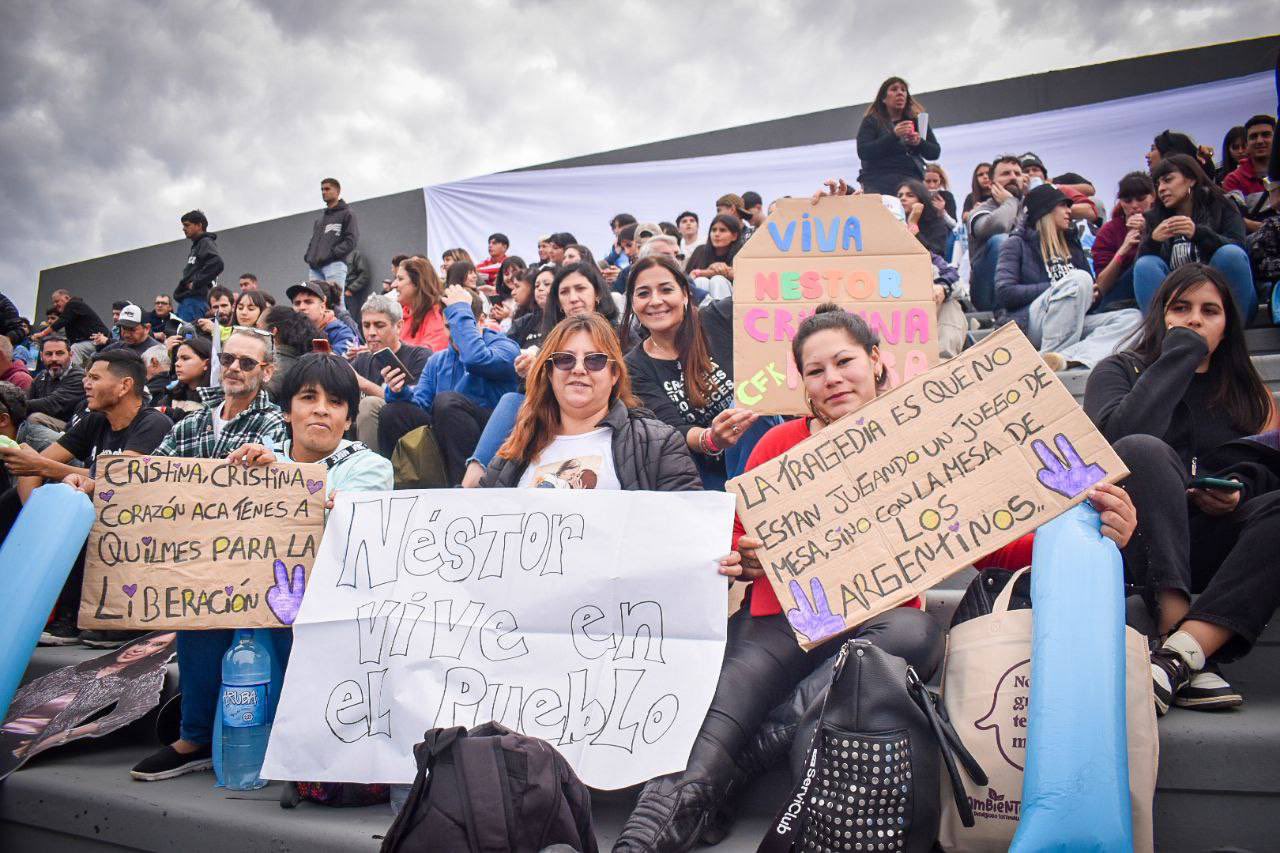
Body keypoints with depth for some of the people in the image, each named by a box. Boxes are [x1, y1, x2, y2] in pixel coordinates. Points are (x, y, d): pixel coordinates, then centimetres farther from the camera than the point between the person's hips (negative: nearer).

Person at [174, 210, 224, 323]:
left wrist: (196, 283, -17)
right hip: (187, 300, 10)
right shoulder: (196, 246, 26)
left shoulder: (206, 242, -3)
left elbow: (217, 263, -23)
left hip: (195, 299, -10)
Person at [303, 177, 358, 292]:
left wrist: (331, 254, -13)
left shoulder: (347, 213, 8)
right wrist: (308, 255, 8)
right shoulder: (319, 217, 28)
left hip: (335, 264, -6)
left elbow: (351, 240, -4)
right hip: (315, 267, 6)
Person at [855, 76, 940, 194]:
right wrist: (893, 135, -15)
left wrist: (919, 142, -8)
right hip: (880, 183, -3)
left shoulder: (917, 121, 17)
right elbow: (863, 152, -6)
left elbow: (935, 152, 14)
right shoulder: (871, 121, 9)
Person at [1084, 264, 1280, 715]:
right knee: (1144, 451, -32)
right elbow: (1120, 434, -13)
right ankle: (1187, 652, -41)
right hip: (1136, 539, -3)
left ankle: (1177, 656, -40)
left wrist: (1238, 496, -9)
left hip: (1212, 542, 3)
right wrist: (1180, 354, -4)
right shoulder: (1118, 371, 11)